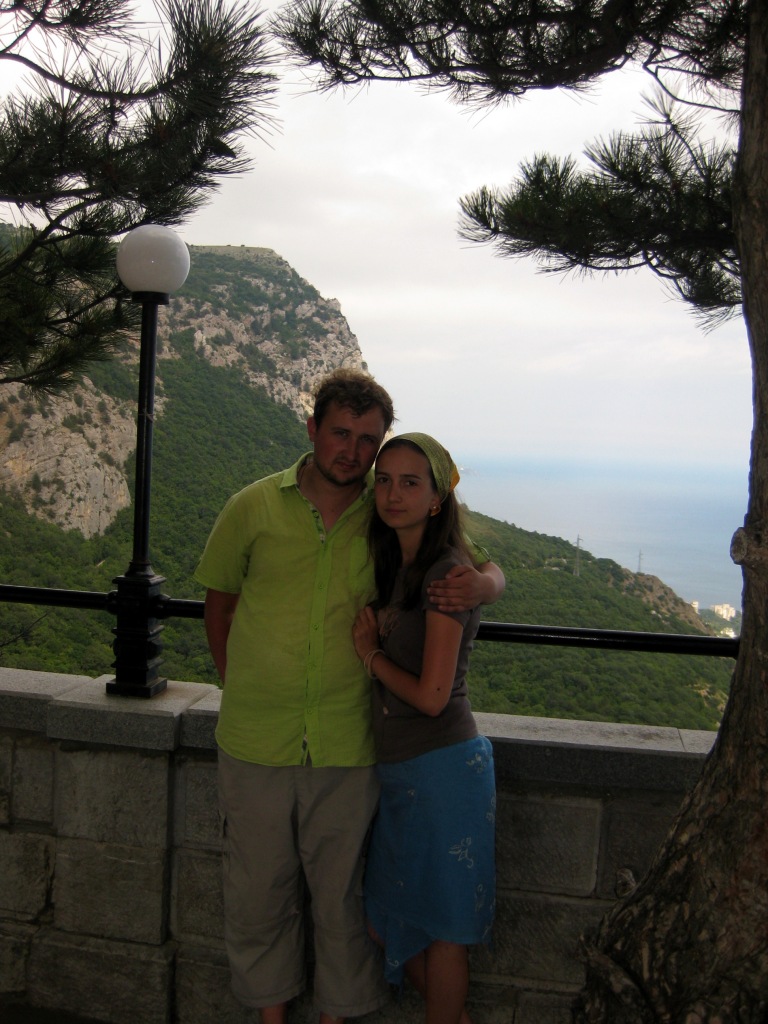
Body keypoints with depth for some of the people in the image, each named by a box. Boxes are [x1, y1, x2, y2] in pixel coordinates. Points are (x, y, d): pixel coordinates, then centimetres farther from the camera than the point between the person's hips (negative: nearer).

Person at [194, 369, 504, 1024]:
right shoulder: (254, 508, -2)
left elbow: (488, 566, 5)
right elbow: (219, 603, 10)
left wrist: (482, 584, -20)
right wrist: (245, 691, 9)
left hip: (349, 747, 0)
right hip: (256, 744, 1)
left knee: (341, 892, 12)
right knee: (260, 888, 16)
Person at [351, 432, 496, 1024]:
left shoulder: (446, 573, -16)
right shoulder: (393, 567, 10)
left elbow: (431, 696, -19)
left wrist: (371, 652, -6)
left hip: (443, 767, -9)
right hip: (399, 768, 9)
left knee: (441, 927, 8)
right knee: (387, 923, 18)